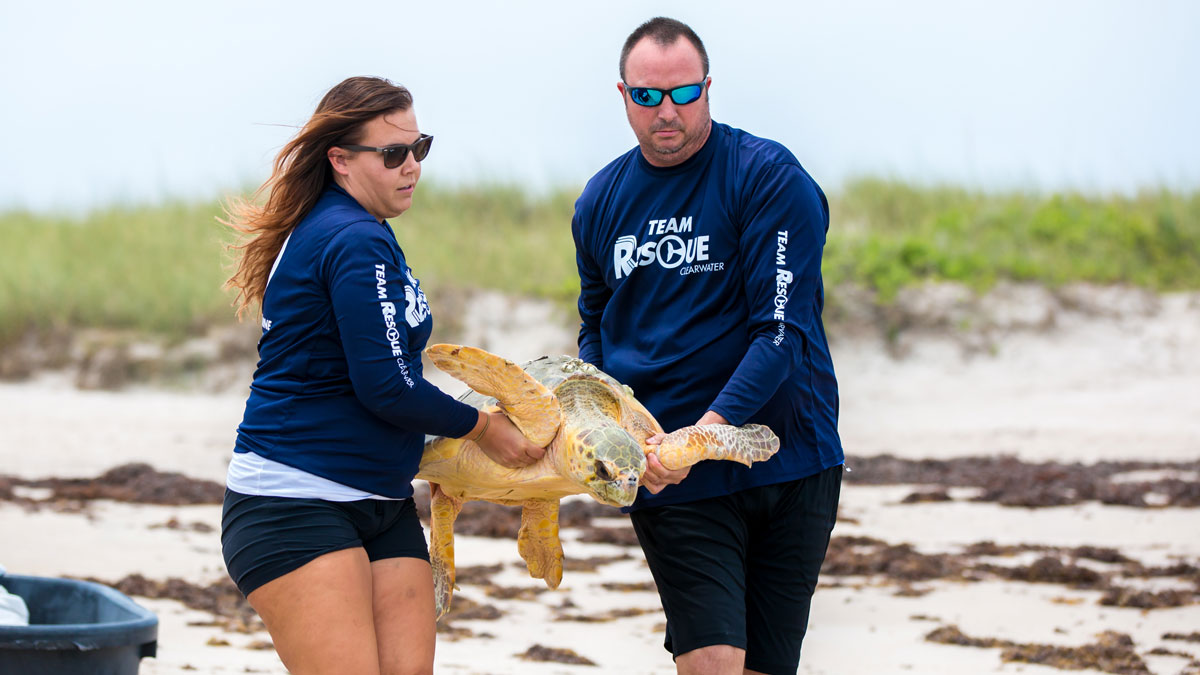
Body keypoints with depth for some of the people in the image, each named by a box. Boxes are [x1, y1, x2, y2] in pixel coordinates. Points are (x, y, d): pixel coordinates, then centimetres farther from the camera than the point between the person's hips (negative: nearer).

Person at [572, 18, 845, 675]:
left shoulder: (770, 179, -8)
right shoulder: (601, 200, 8)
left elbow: (781, 331, -15)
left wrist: (705, 432, -27)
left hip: (785, 457, -2)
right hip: (670, 473, 2)